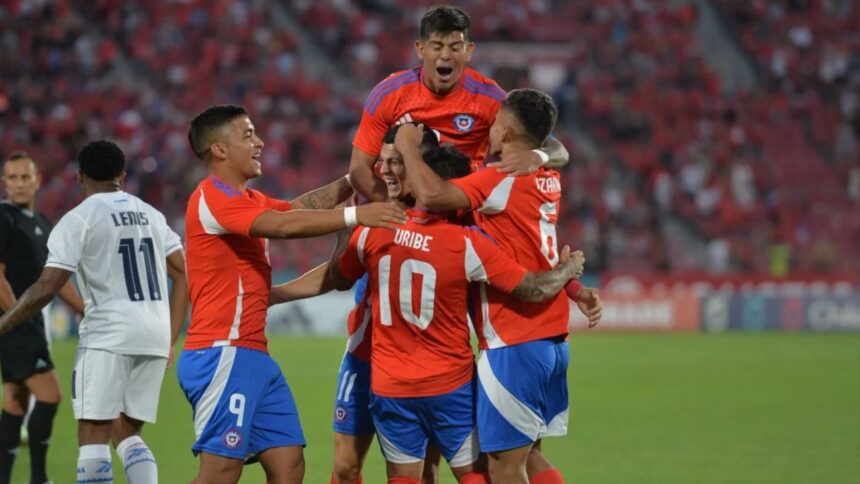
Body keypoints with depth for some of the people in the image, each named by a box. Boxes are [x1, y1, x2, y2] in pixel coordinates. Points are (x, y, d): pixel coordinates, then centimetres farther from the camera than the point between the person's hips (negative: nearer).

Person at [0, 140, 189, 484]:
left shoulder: (78, 220, -3)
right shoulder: (150, 215, 17)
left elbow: (47, 288, -9)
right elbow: (184, 275, 17)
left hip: (110, 333, -6)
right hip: (155, 335, 6)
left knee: (93, 435, -5)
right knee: (127, 433, 15)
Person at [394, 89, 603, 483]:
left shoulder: (504, 179, -14)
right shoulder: (548, 180, 11)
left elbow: (432, 195, -25)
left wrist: (408, 147, -10)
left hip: (512, 343, -9)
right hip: (552, 340, 9)